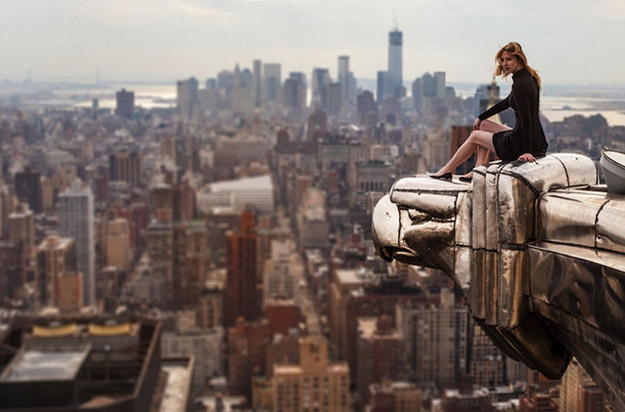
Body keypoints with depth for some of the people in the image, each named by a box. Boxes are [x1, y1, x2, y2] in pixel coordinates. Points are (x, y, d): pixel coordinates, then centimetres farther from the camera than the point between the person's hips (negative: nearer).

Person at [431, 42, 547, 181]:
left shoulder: (520, 84, -20)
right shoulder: (529, 78, 11)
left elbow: (526, 120, -25)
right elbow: (507, 102, 23)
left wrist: (527, 151, -27)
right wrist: (481, 117, 29)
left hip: (521, 144, -9)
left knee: (474, 135, 15)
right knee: (484, 125, 26)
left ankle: (446, 171, 32)